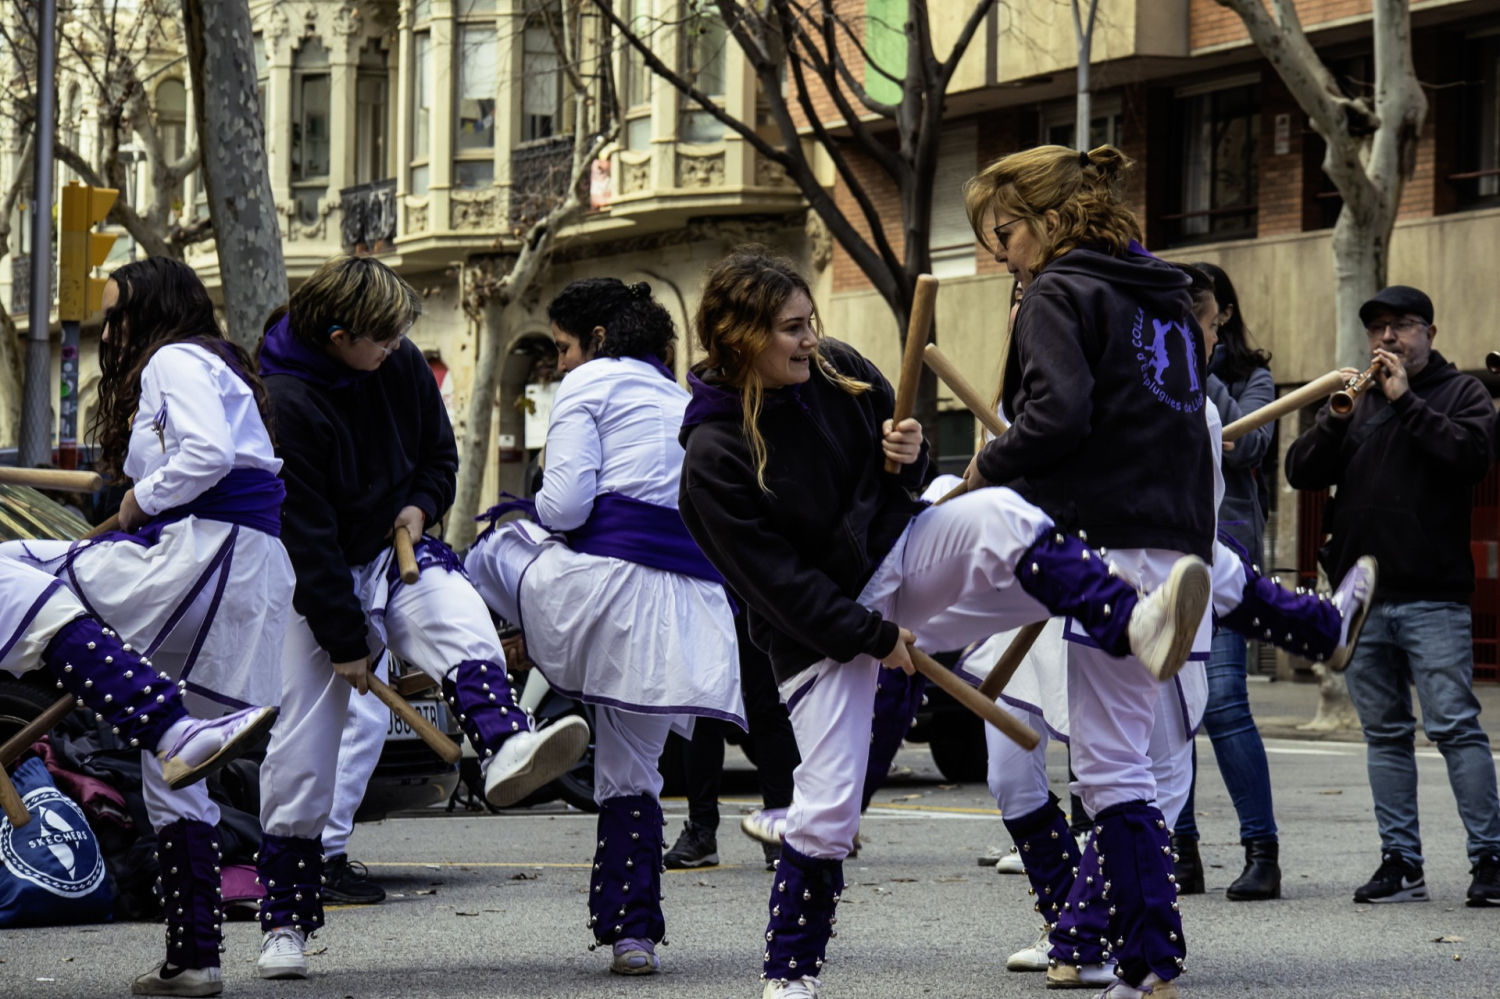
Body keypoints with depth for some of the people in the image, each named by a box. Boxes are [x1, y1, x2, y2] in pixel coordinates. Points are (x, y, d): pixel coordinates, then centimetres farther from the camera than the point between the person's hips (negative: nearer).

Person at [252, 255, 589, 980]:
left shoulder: (403, 367, -4)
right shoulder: (284, 401, -22)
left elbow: (439, 451, 15)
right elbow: (306, 531, -20)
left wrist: (421, 504, -6)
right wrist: (344, 641, -18)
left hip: (397, 553, 4)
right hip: (319, 580, -4)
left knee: (459, 619, -31)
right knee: (300, 757, -4)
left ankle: (505, 748, -57)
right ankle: (284, 924, 8)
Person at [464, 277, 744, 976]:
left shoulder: (590, 382, 5)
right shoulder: (688, 405, 27)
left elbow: (565, 504, -6)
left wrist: (548, 516, 17)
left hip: (603, 578, -6)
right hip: (687, 603, 6)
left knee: (492, 550, 25)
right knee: (632, 772, 13)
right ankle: (634, 932, 7)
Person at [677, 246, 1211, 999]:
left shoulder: (835, 370, -3)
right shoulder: (713, 457, -19)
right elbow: (775, 580, -17)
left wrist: (911, 453, -11)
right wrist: (872, 638, -16)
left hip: (899, 553, 4)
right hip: (817, 625, -4)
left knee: (998, 514, -26)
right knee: (828, 802, -8)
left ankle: (1135, 628, -42)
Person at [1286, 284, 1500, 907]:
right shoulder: (1357, 400, 19)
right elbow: (1301, 472, 9)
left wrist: (1406, 402, -12)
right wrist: (1337, 417, -7)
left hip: (1432, 597, -5)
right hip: (1362, 594, 5)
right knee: (1384, 733, 6)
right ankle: (1400, 862, 9)